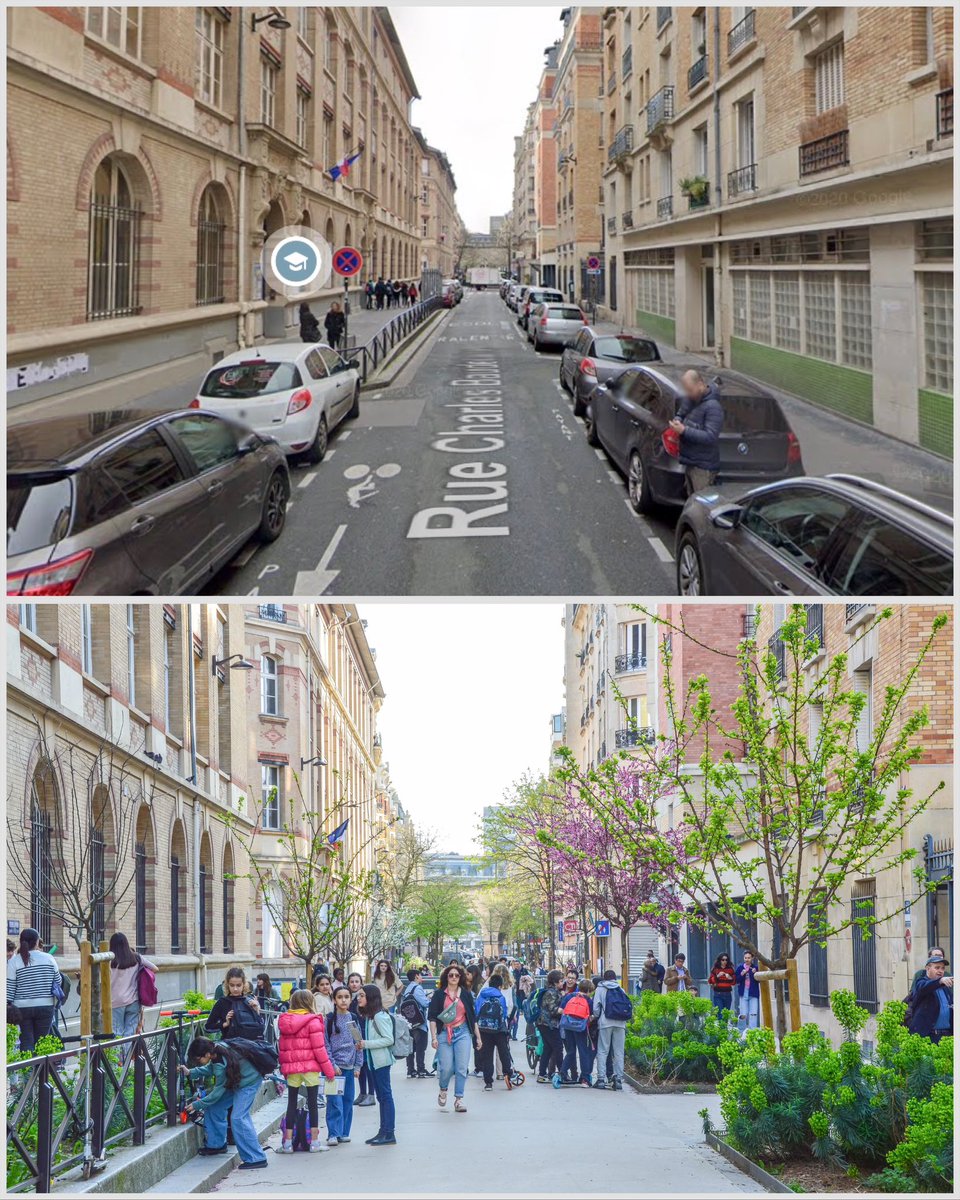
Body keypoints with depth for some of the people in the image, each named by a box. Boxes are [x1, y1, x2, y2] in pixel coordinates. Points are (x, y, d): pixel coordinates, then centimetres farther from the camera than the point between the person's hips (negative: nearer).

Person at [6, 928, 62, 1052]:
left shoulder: (14, 961, -4)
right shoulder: (49, 958, 1)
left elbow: (10, 986, -5)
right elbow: (58, 982, 8)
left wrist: (8, 1005, 1)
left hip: (22, 1008, -1)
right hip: (45, 1006, 1)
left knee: (26, 1042, 2)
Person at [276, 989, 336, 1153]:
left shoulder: (285, 1022, 7)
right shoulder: (313, 1021, -10)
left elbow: (281, 1048, 11)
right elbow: (319, 1048, -12)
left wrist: (283, 1068, 19)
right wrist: (329, 1070, -4)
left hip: (291, 1068, 4)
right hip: (310, 1068, -4)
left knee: (292, 1103, 9)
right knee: (313, 1103, 4)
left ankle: (287, 1143, 7)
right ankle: (314, 1142, 6)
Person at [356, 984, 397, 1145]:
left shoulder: (380, 1017, -15)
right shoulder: (367, 1016, 13)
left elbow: (389, 1039, -20)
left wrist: (367, 1044, -20)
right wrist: (363, 1045, 0)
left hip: (381, 1061, -10)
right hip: (373, 1061, 10)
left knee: (385, 1095, -6)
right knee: (381, 1096, 13)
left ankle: (389, 1133, -5)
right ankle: (383, 1131, 18)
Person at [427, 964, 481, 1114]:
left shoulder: (466, 994, 8)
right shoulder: (439, 994, 2)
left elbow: (472, 1017, 13)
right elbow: (432, 1017, -1)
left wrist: (478, 1037, 12)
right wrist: (434, 1037, -9)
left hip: (463, 1033, 2)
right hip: (444, 1033, -2)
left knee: (462, 1068, -4)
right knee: (446, 1068, -4)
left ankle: (459, 1099, 3)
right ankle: (443, 1090, 25)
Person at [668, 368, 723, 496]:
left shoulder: (713, 407, -19)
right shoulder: (689, 400, 6)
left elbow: (710, 436, -25)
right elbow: (680, 414, 23)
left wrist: (684, 431, -27)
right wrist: (677, 421, -3)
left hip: (703, 467, -8)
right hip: (689, 462, 8)